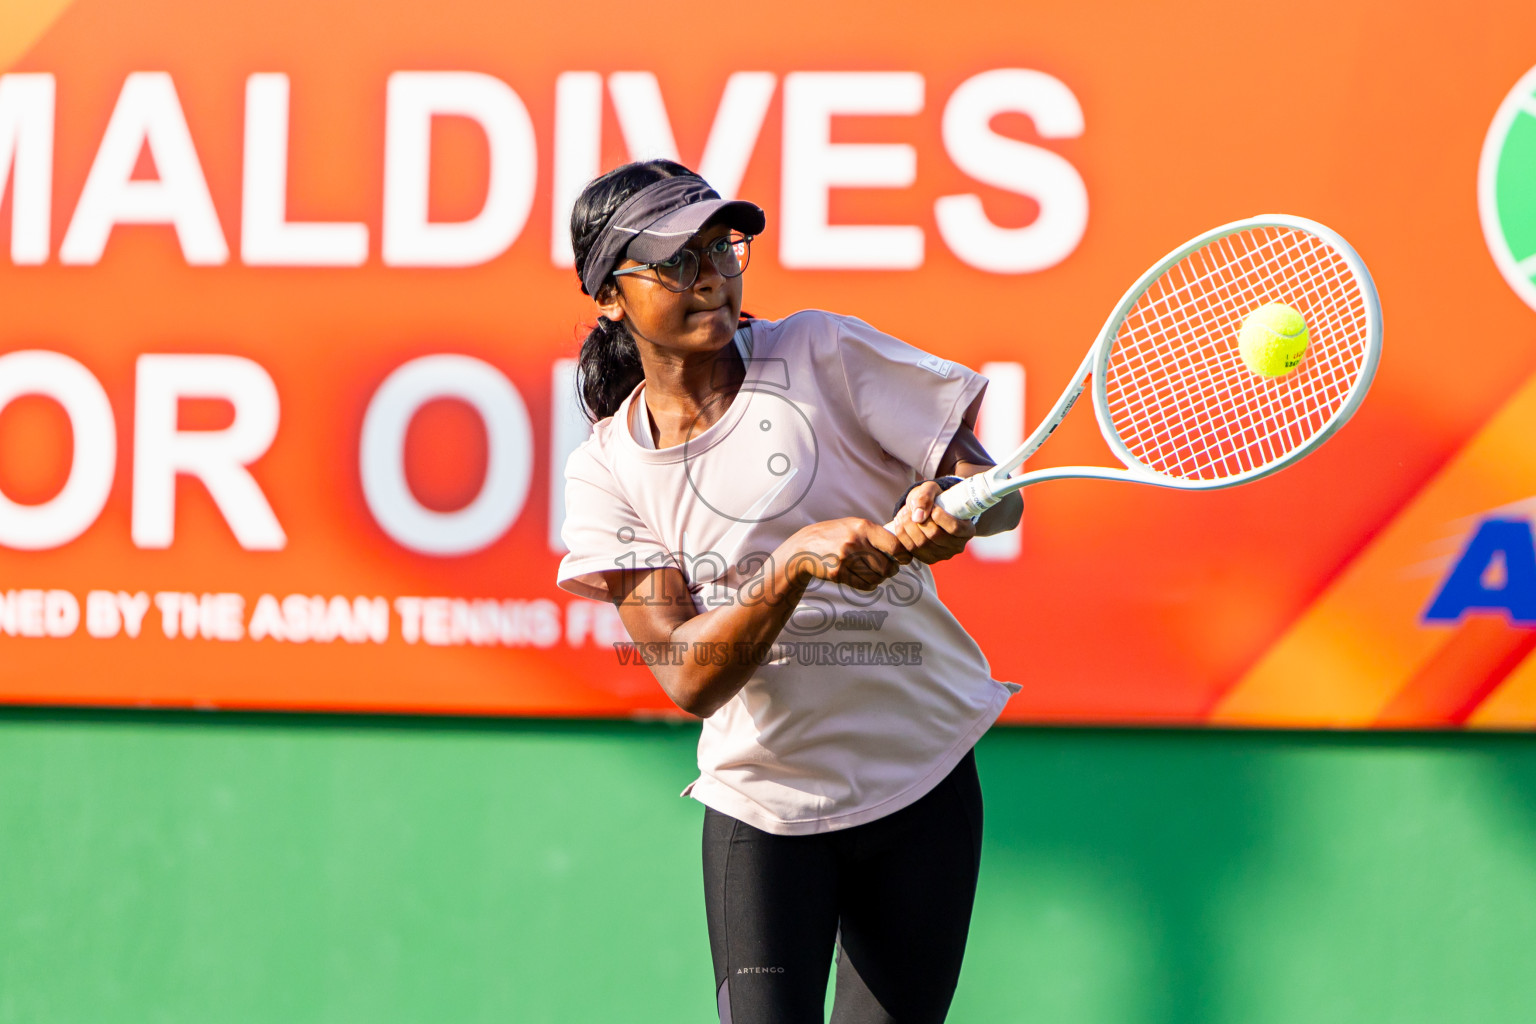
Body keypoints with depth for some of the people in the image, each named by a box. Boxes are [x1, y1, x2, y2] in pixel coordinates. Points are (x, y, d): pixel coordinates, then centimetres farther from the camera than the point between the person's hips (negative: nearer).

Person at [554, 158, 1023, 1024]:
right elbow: (688, 679, -14)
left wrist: (940, 517, -29)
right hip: (764, 808, -1)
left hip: (924, 780, 1)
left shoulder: (822, 353, -5)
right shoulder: (605, 472, -3)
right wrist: (795, 560, -30)